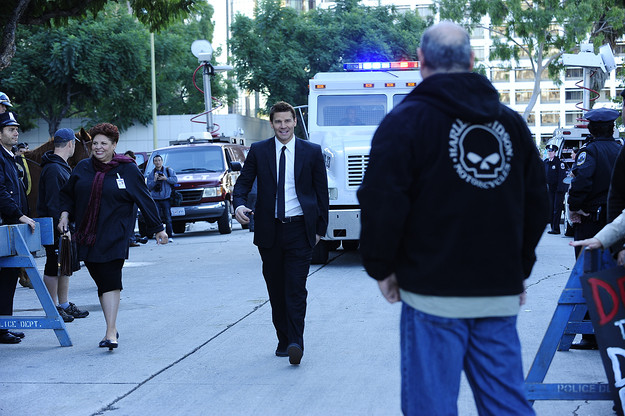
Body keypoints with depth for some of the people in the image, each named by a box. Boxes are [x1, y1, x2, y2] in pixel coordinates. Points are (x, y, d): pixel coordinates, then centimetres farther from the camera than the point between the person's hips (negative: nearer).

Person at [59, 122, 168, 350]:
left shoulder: (127, 170, 0)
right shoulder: (83, 168, 10)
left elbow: (144, 200, 4)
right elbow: (67, 194, 23)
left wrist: (158, 228, 5)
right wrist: (65, 214, 5)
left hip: (114, 236, -4)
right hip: (87, 236, 4)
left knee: (110, 282, -14)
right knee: (102, 282, 6)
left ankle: (111, 332, -17)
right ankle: (112, 328, 15)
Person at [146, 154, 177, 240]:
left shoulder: (169, 170, 9)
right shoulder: (150, 174, 12)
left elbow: (175, 180, 0)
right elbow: (149, 187, 5)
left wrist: (166, 178, -12)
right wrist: (154, 180, -11)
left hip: (166, 198, -1)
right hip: (155, 199, 1)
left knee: (168, 219, -4)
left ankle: (169, 236, 1)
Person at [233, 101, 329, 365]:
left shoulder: (312, 152, 4)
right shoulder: (258, 151, 6)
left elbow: (321, 191, 7)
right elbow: (243, 182, 7)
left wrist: (320, 228, 4)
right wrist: (240, 204, -15)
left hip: (299, 229, -2)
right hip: (269, 230, 2)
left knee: (296, 289, -11)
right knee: (276, 290, 9)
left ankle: (295, 343, -13)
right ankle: (283, 341, 19)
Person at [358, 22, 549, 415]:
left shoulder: (406, 120, -5)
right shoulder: (511, 122, 11)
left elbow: (382, 203, -11)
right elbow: (537, 202, 16)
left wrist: (381, 267, 3)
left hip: (434, 294, -5)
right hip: (501, 294, 5)